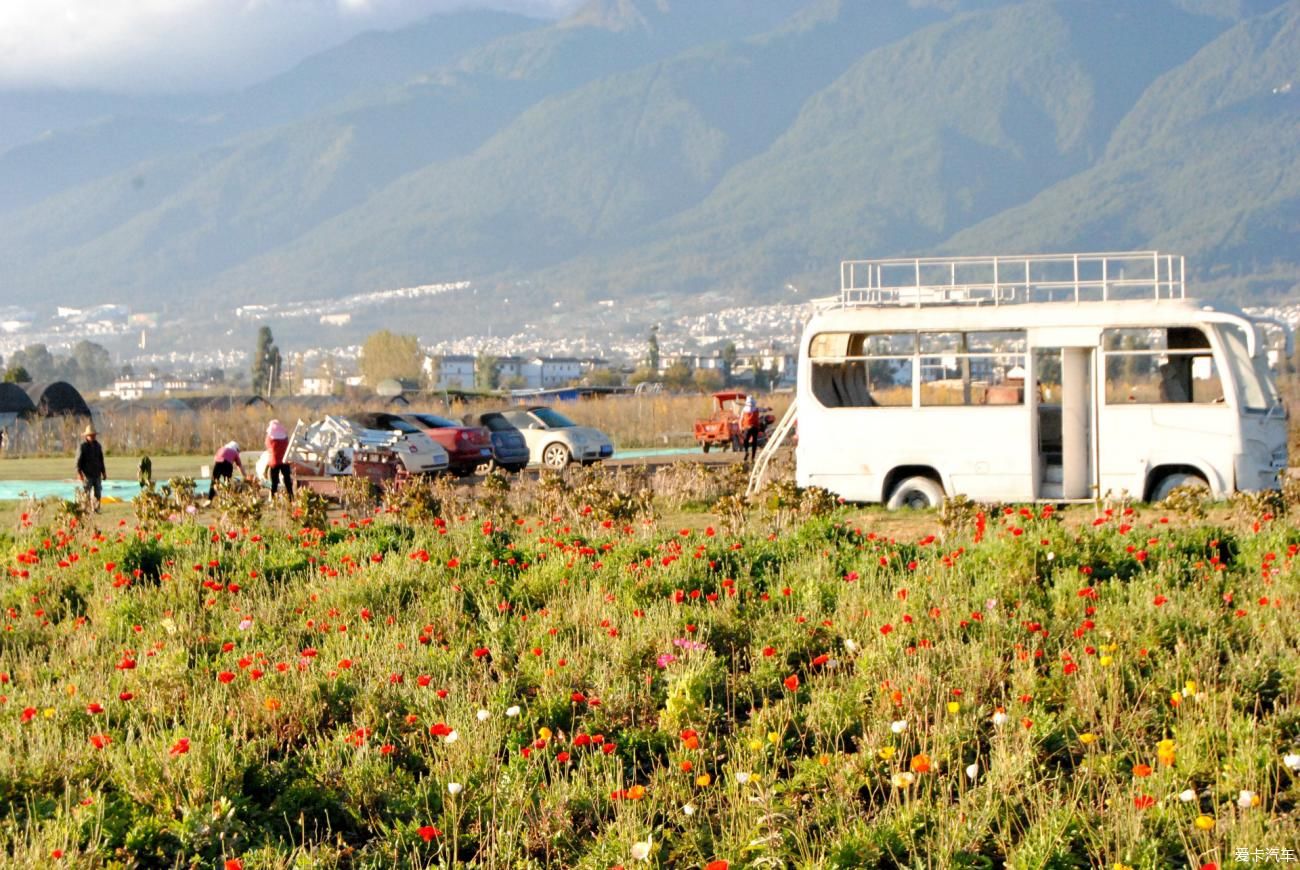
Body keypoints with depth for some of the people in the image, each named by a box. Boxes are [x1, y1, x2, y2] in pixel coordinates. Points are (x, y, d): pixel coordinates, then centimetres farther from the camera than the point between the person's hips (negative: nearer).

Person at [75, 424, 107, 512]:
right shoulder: (82, 446, -5)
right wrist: (79, 473, -18)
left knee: (98, 493, 3)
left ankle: (96, 509, 9)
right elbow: (78, 461, -9)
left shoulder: (97, 445, 13)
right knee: (87, 493, -6)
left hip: (97, 474, 5)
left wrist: (104, 472, 18)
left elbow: (101, 460, 20)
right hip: (87, 474, -5)